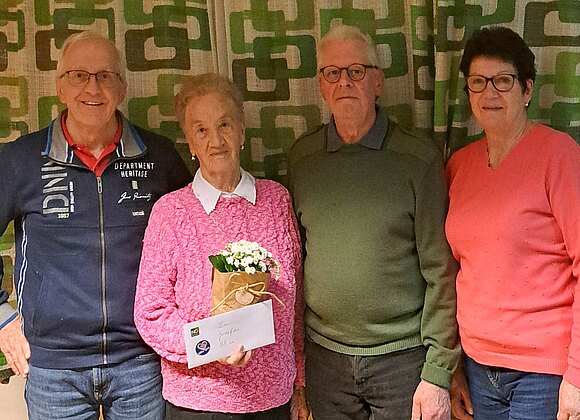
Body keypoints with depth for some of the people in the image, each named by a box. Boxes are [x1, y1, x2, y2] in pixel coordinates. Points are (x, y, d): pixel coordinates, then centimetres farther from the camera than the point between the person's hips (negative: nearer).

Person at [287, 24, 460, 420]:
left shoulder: (419, 159, -7)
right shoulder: (301, 157, 3)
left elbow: (440, 272, -7)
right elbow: (294, 257, 9)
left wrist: (438, 371, -9)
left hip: (403, 357, -2)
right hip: (324, 357, 3)